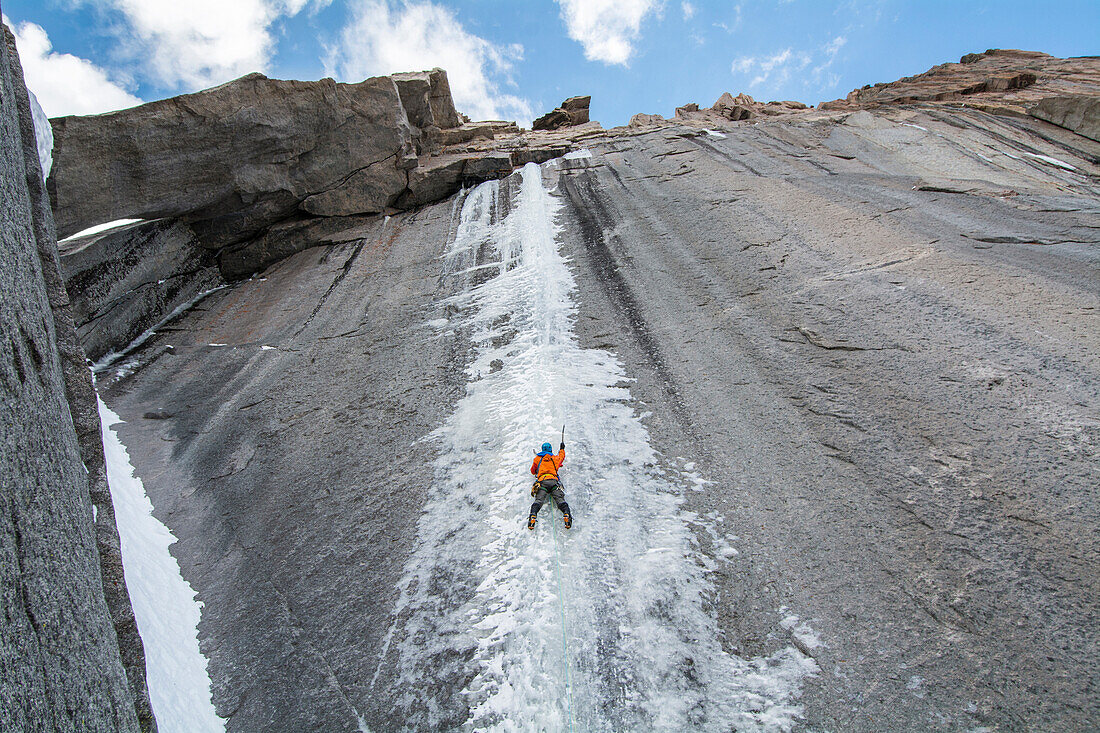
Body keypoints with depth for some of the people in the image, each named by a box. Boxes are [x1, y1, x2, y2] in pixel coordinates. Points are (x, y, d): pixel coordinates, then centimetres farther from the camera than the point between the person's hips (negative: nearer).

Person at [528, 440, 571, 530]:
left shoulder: (537, 459, 24)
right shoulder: (555, 458, 27)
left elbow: (532, 471, 36)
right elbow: (561, 456, 52)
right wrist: (562, 449, 70)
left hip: (542, 481, 0)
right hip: (554, 481, 1)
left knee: (538, 501, -15)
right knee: (560, 500, -12)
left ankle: (533, 516, -40)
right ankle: (566, 514, -38)